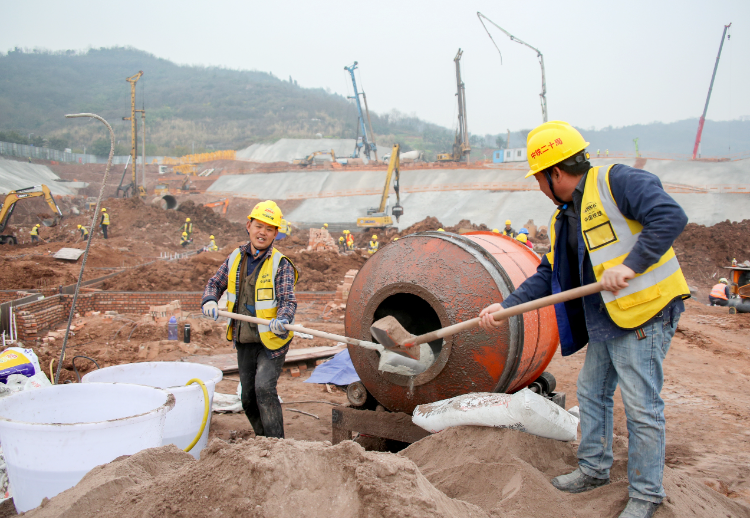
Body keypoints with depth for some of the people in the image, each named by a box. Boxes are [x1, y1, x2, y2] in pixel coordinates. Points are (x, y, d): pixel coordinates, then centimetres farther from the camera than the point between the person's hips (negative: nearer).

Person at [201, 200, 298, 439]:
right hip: (244, 342, 6)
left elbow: (288, 300, -20)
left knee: (264, 388, -20)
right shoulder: (236, 258, 4)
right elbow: (215, 283, 15)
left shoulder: (281, 265, -11)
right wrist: (210, 301, -7)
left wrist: (282, 320, -42)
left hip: (271, 341, -6)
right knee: (248, 398, 13)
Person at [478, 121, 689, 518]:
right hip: (603, 320, 9)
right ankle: (594, 469, 37)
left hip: (645, 312, -9)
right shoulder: (563, 219, 13)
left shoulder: (616, 182, -13)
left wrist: (630, 265, -30)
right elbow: (546, 276, 14)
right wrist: (506, 307, 5)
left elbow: (671, 216, -24)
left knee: (642, 406, 0)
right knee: (592, 392, 18)